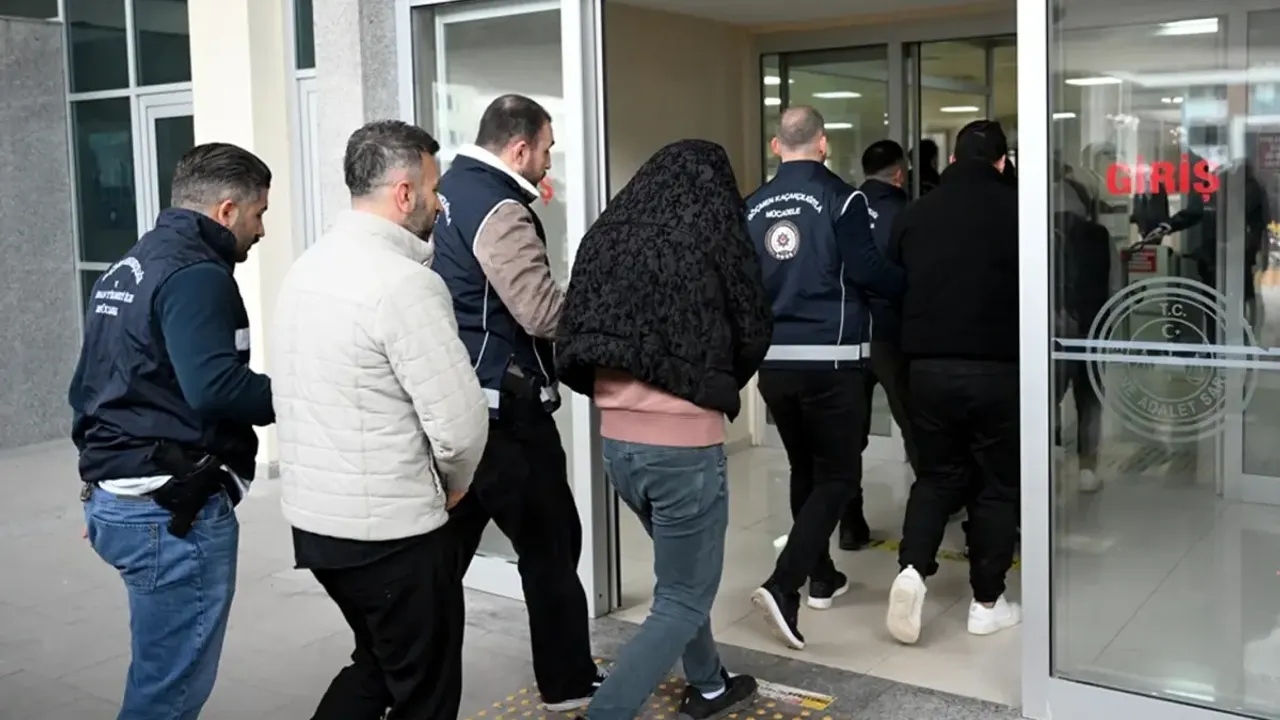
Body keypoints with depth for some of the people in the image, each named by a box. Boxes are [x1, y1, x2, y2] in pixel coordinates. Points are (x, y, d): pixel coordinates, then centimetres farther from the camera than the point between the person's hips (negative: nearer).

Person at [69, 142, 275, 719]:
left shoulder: (127, 269, 17)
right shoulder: (196, 273, -14)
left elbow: (87, 387, 21)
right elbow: (214, 388, -27)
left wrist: (104, 487, 25)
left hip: (117, 498, 10)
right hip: (174, 509, -10)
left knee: (165, 673, 20)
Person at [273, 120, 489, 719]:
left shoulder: (307, 267, 7)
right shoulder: (406, 284, -21)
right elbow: (460, 423, -22)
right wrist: (453, 483, -2)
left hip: (313, 516, 8)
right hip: (392, 530, -8)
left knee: (376, 665, 26)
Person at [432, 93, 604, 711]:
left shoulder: (450, 191, 12)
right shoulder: (499, 210, -17)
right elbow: (544, 313, -22)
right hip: (501, 407, -9)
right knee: (551, 543, 5)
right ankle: (569, 682, 17)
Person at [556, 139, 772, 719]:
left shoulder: (606, 236, 2)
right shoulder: (717, 241, -10)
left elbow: (574, 342, 3)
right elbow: (753, 339, 3)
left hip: (616, 440, 6)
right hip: (685, 444, -6)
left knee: (682, 572, 26)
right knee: (683, 601, 7)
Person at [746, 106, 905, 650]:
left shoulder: (752, 207, 6)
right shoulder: (840, 198, -8)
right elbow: (868, 272, -12)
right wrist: (911, 286, 7)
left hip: (774, 360, 5)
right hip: (831, 358, -5)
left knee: (805, 470, 20)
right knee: (837, 476, 2)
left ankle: (822, 578, 31)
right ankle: (783, 587, -11)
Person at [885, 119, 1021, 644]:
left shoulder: (914, 214, 5)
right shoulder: (1016, 210, -7)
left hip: (928, 366, 3)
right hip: (997, 367, -3)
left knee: (936, 475, 16)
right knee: (997, 483, 10)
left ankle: (913, 569, -4)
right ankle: (987, 602, 16)